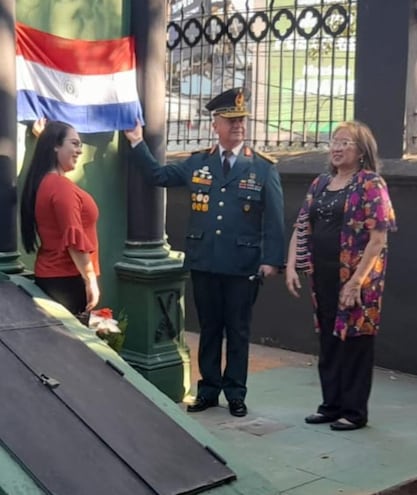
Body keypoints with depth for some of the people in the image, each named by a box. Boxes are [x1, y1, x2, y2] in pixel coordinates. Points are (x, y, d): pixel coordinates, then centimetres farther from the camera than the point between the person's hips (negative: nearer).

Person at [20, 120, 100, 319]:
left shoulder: (43, 182, 10)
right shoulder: (61, 186, -17)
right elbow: (74, 239, -23)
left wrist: (44, 136, 46)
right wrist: (91, 280, -21)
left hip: (48, 276, 10)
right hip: (66, 279, -10)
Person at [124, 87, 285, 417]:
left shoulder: (264, 169, -2)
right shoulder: (197, 163, 7)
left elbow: (274, 219, -5)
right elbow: (158, 176, 17)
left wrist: (271, 259, -12)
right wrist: (138, 143, 10)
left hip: (243, 265, -2)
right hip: (204, 263, 3)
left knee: (237, 331, 8)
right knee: (209, 329, 12)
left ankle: (235, 394, 20)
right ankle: (208, 390, 24)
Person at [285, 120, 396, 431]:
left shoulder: (370, 184, -9)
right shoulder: (320, 184, 10)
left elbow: (378, 238, -16)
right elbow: (301, 228, 11)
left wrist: (357, 281, -20)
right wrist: (291, 266, -1)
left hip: (355, 278, -6)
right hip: (323, 276, 6)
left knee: (354, 343, 3)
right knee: (328, 342, 13)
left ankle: (354, 411, 15)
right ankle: (332, 405, 26)